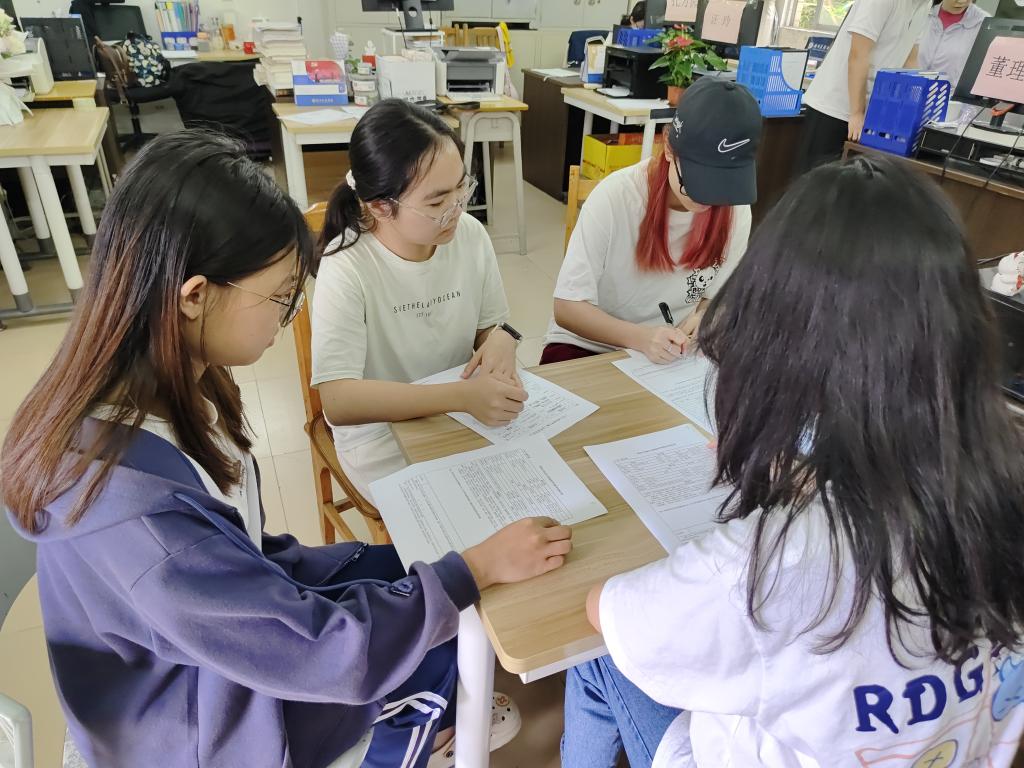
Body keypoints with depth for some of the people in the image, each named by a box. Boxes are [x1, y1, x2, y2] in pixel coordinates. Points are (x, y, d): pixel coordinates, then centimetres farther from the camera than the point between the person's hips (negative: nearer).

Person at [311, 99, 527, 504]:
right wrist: (462, 396, -38)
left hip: (469, 420, 5)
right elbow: (339, 401, -30)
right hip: (383, 436, -4)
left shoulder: (471, 235, -8)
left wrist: (501, 338, -18)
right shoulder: (347, 267, -23)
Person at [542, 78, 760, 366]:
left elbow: (719, 295, 4)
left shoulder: (735, 208, -10)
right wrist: (639, 337, -34)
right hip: (588, 346, -2)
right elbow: (568, 308, -19)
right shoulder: (615, 197, -21)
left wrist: (703, 320, -19)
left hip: (673, 353, 3)